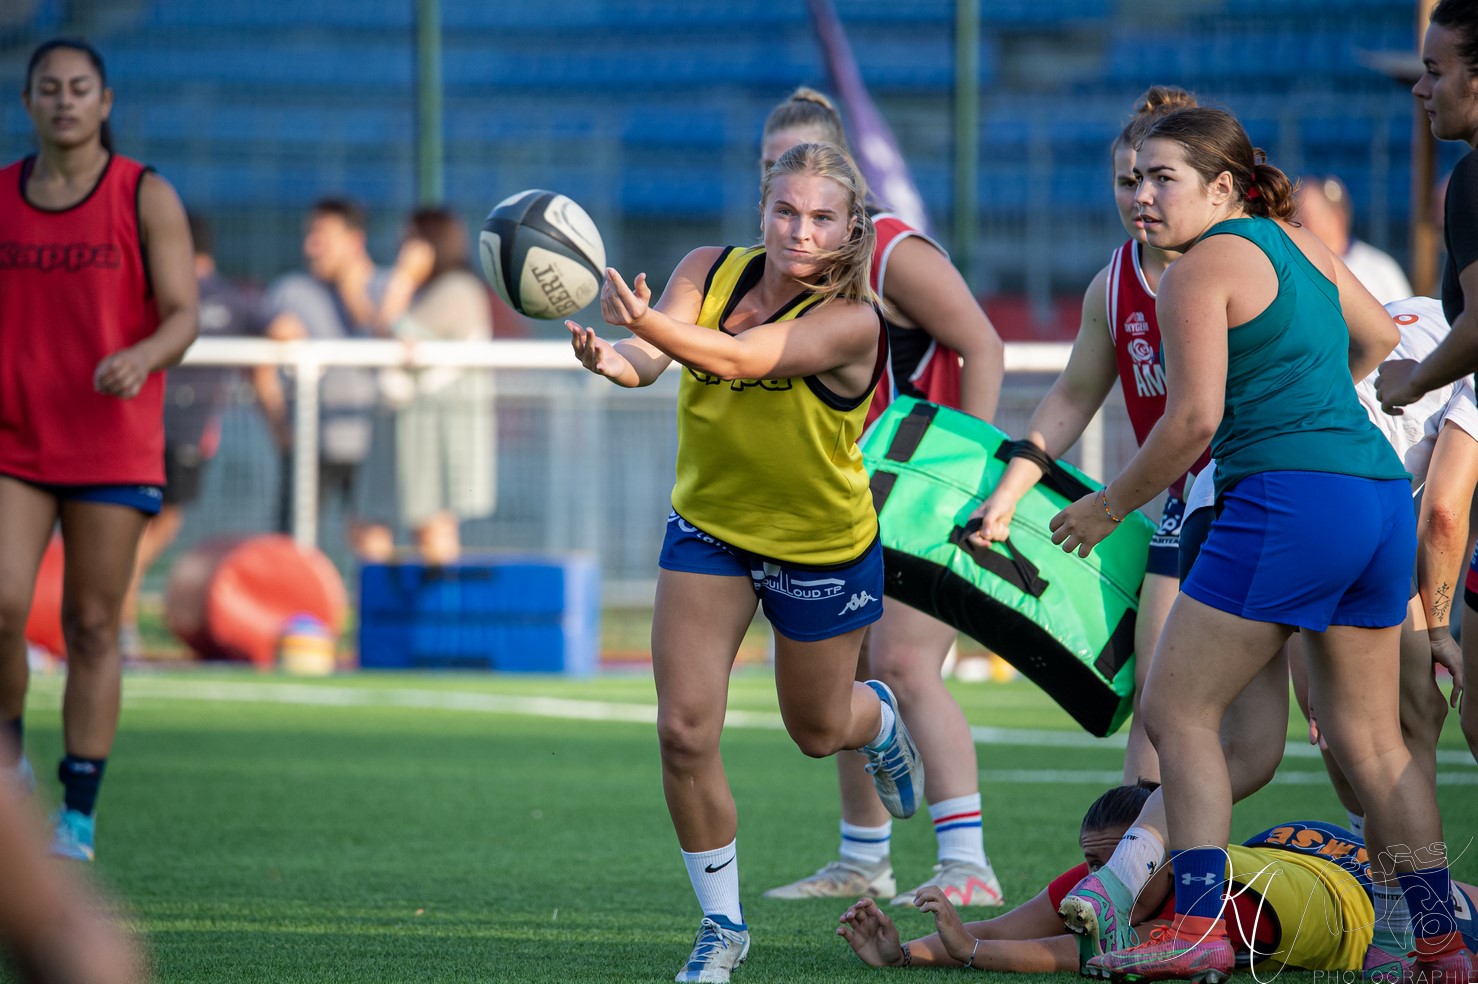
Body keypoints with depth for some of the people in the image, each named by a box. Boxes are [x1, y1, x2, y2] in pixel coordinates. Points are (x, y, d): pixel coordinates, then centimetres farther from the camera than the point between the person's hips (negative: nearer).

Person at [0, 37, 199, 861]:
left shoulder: (147, 198, -1)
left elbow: (184, 315, -7)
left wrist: (141, 358, -27)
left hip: (113, 449, -2)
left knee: (92, 628, 0)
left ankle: (79, 816, 6)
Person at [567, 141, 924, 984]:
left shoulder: (852, 322, -27)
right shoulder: (711, 272, -13)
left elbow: (737, 359, -42)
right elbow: (653, 360, -28)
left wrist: (648, 323, -60)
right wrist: (616, 357, -53)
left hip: (824, 546, -3)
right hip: (709, 527, 3)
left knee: (818, 730, 17)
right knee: (685, 732, -9)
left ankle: (883, 720, 57)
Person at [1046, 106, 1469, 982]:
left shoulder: (1202, 270, -6)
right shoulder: (1302, 243, 17)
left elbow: (1193, 419, -13)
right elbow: (1378, 336, 32)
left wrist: (1111, 505, -2)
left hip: (1288, 500, -8)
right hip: (1384, 496, 8)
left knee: (1178, 709, -1)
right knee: (1370, 738, 15)